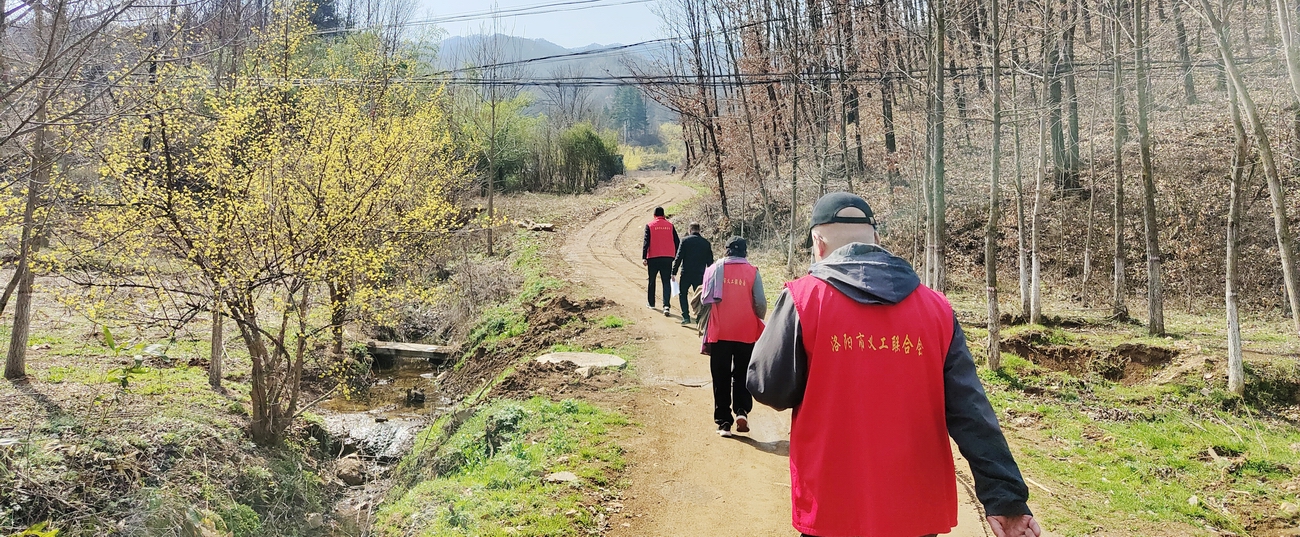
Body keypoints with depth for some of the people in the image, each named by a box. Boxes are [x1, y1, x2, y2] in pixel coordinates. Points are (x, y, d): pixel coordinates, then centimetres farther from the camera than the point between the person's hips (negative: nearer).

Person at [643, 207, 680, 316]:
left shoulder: (649, 225, 0)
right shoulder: (670, 225, 6)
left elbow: (646, 242, -8)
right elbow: (677, 241, 7)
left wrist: (644, 257, -11)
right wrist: (676, 256, 16)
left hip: (653, 258, -1)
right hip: (668, 258, 1)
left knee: (652, 281, 16)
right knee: (666, 282, -1)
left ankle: (651, 303, 28)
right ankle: (666, 306, -16)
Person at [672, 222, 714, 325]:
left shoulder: (685, 240, -5)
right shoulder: (706, 242, 7)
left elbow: (679, 257, -8)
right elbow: (710, 261, 10)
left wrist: (674, 272, -4)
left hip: (686, 274, -3)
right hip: (700, 274, 3)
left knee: (682, 294, 11)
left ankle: (686, 316, 0)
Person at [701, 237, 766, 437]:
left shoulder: (715, 269, -1)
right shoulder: (752, 272, -1)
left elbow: (706, 300, -4)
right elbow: (760, 303, -3)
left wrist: (705, 328, 10)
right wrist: (757, 323, 16)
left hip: (719, 333, 0)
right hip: (746, 333, 0)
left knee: (721, 378, 8)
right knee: (742, 376, 15)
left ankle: (723, 422, 8)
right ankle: (742, 410, -4)